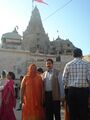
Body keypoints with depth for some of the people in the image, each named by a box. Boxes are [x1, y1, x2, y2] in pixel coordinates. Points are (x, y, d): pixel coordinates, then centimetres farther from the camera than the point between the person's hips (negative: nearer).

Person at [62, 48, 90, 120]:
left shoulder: (68, 64, 2)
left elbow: (64, 79, 1)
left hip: (72, 90, 2)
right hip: (83, 90, -1)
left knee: (72, 112, 9)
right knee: (83, 111, 6)